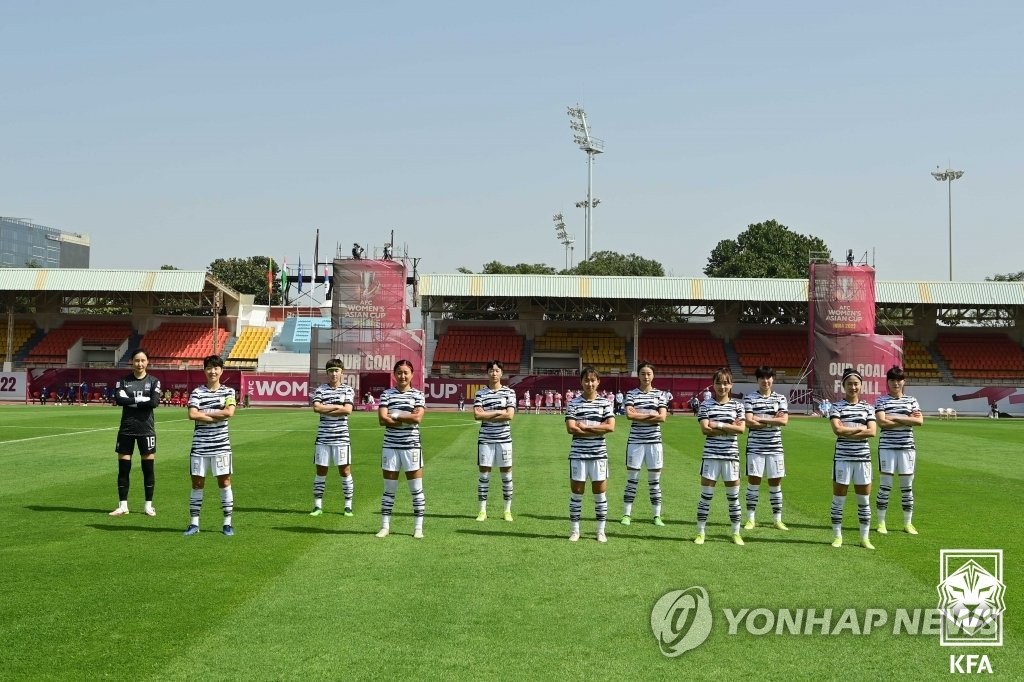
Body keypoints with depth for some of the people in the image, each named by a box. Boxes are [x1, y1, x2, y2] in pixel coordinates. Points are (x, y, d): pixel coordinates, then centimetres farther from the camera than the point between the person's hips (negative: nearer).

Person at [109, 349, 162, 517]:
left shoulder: (153, 381, 2)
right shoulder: (123, 381, 5)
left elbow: (155, 402, -14)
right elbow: (118, 399, -13)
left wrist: (130, 401, -12)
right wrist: (141, 399, -17)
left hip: (146, 429, -1)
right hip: (126, 429, 1)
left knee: (148, 467, 2)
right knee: (123, 467, 3)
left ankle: (148, 505, 12)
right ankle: (123, 506, 12)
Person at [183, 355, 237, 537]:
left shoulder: (228, 392, 5)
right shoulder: (197, 392, 1)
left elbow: (229, 412, -13)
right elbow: (192, 414, -14)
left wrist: (204, 413, -9)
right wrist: (217, 417, -12)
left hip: (221, 445, 0)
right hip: (199, 446, 0)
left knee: (224, 482, 2)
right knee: (197, 483, 5)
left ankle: (227, 523, 10)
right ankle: (194, 523, 14)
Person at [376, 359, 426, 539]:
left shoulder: (418, 395, 2)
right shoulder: (386, 394, 4)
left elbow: (417, 418, -13)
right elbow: (382, 419, -9)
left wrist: (395, 416, -9)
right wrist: (407, 420, -12)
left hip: (411, 446, -1)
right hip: (390, 446, 1)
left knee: (417, 489, 1)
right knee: (389, 489, 8)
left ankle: (418, 527, 9)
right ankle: (385, 526, 15)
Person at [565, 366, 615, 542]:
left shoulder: (605, 403, 3)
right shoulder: (574, 403, 0)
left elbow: (610, 426, -9)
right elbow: (571, 428, -11)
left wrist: (585, 427, -11)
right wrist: (597, 430, -12)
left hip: (599, 454, 1)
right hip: (578, 454, -1)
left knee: (600, 493, 5)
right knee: (576, 493, 5)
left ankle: (601, 531, 15)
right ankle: (574, 530, 14)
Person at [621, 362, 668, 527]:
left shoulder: (659, 394, 5)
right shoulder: (631, 394, 3)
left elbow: (662, 417, -8)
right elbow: (629, 414, -12)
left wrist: (638, 415, -10)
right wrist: (651, 415, -11)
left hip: (654, 441, 1)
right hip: (635, 441, -1)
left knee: (655, 480, 6)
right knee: (632, 479, 3)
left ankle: (657, 515, 13)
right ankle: (626, 514, 9)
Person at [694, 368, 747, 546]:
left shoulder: (737, 405, 7)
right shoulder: (706, 405, 2)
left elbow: (741, 429, -6)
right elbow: (705, 429, -10)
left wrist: (719, 425, -11)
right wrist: (730, 428, -11)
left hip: (731, 455, 1)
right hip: (711, 455, -1)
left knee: (733, 497, 6)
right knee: (706, 496, 1)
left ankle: (736, 533, 17)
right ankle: (700, 533, 9)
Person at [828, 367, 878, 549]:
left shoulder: (867, 408, 7)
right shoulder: (837, 406, 0)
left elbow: (872, 432, -6)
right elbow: (837, 429, -14)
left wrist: (847, 431, -12)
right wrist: (860, 428, -9)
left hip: (863, 458, 2)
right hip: (842, 458, -2)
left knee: (864, 501, 7)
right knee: (838, 500, 3)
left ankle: (865, 537, 17)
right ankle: (837, 536, 13)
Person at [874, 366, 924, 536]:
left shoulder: (911, 400, 9)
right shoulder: (881, 401, 1)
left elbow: (920, 420, -6)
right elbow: (881, 422, -13)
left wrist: (895, 418, -12)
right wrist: (907, 420, -9)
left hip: (907, 447, 2)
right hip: (887, 447, -2)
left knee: (907, 487, 7)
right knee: (885, 486, 0)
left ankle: (908, 523, 17)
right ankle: (881, 523, 9)